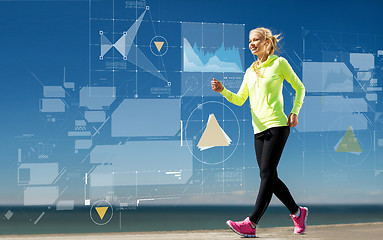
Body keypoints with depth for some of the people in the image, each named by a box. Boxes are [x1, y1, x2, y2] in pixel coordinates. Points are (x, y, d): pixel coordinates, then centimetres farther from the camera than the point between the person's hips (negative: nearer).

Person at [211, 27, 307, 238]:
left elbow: (299, 88, 9)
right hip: (259, 129, 7)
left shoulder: (279, 63, 3)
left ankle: (251, 224, -17)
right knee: (269, 178, 6)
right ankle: (297, 213, 23)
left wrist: (295, 112, -3)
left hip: (277, 126, -7)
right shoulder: (250, 71, 18)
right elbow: (239, 100, 14)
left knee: (267, 174, -12)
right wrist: (222, 90, -3)